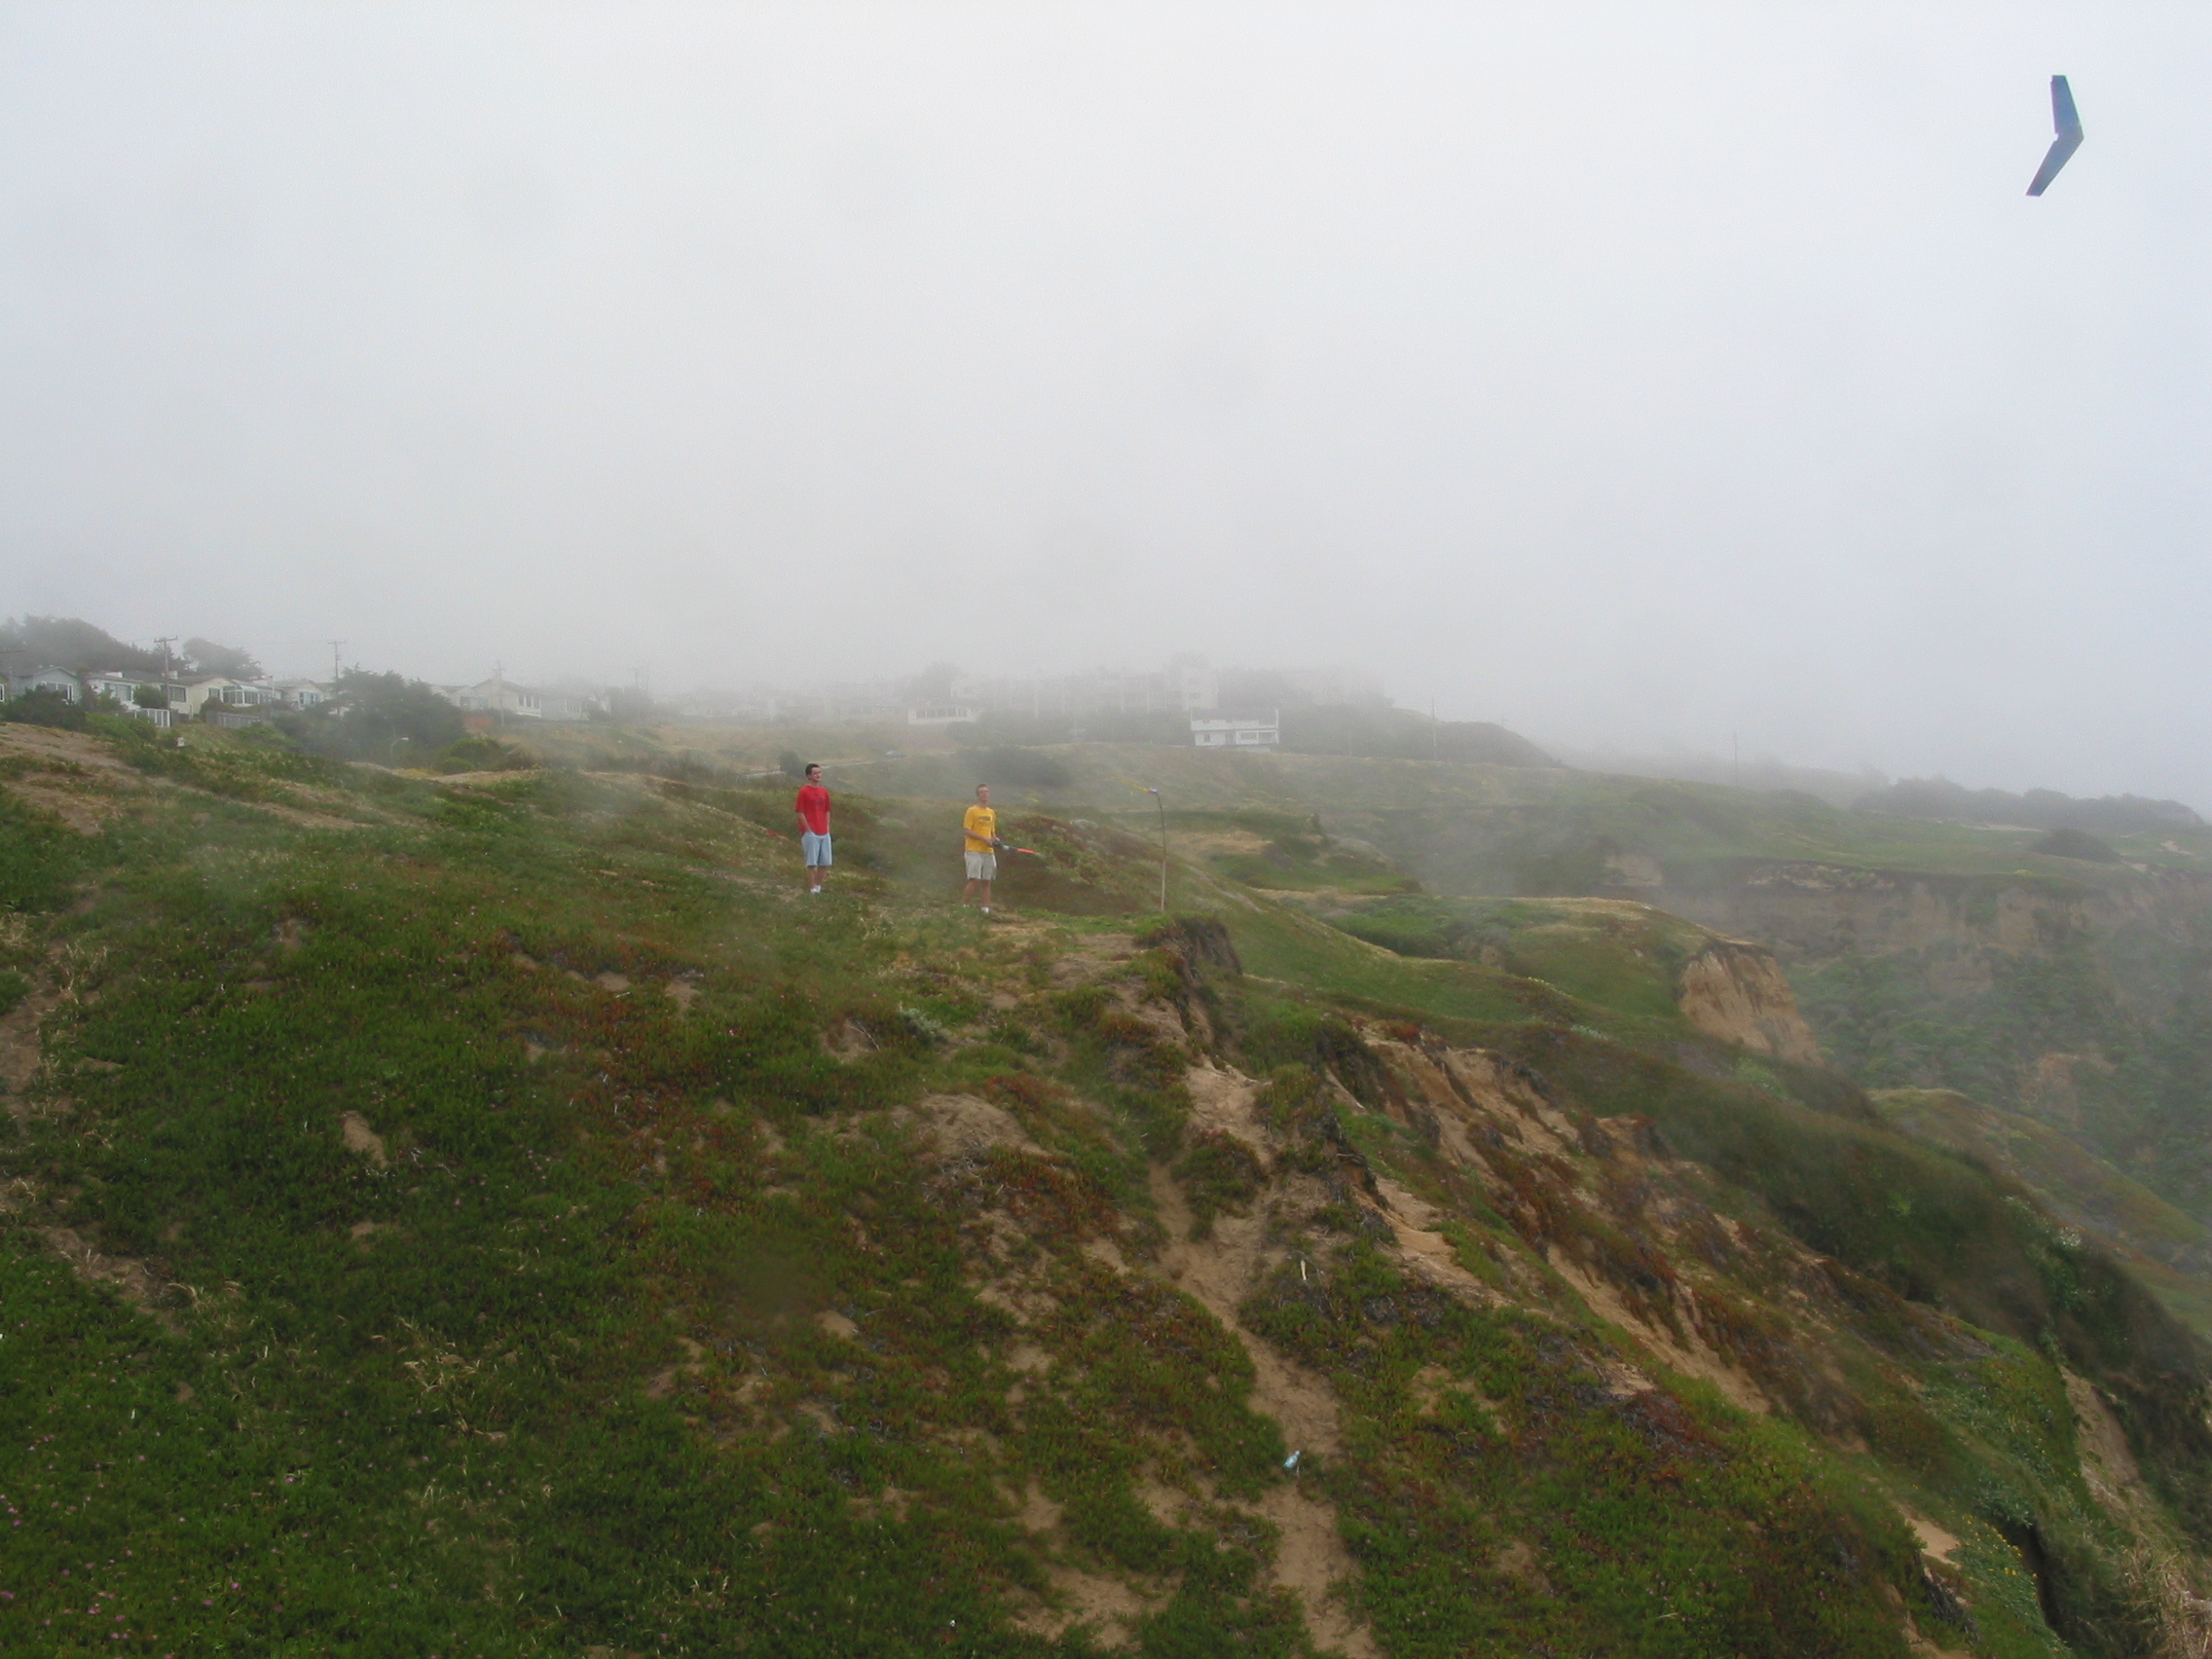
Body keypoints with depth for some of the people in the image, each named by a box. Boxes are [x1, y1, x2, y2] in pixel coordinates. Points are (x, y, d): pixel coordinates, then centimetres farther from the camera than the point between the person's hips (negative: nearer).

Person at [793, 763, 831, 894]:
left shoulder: (824, 792, 12)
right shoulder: (804, 791, -7)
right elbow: (800, 813, -9)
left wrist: (827, 828, 9)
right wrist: (808, 830, -11)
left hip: (824, 833, 7)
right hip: (811, 833, -6)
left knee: (825, 863, 8)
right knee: (812, 863, -5)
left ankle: (818, 886, 21)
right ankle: (812, 891, 1)